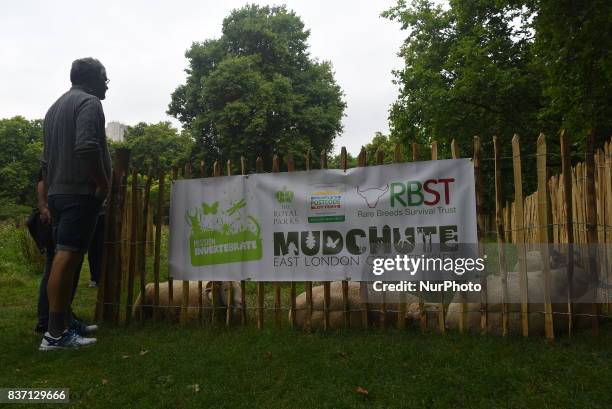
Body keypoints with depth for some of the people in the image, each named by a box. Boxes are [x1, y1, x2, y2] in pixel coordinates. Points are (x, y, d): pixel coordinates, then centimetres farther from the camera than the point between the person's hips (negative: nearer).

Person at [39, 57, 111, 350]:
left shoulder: (55, 106, 24)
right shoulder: (89, 102, -5)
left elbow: (46, 160, 24)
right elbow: (87, 147, -23)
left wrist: (48, 199, 25)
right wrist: (103, 183, -13)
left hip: (57, 193, 10)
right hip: (80, 193, -9)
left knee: (64, 258, 10)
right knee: (68, 257, -11)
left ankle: (65, 323, 16)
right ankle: (55, 333, -9)